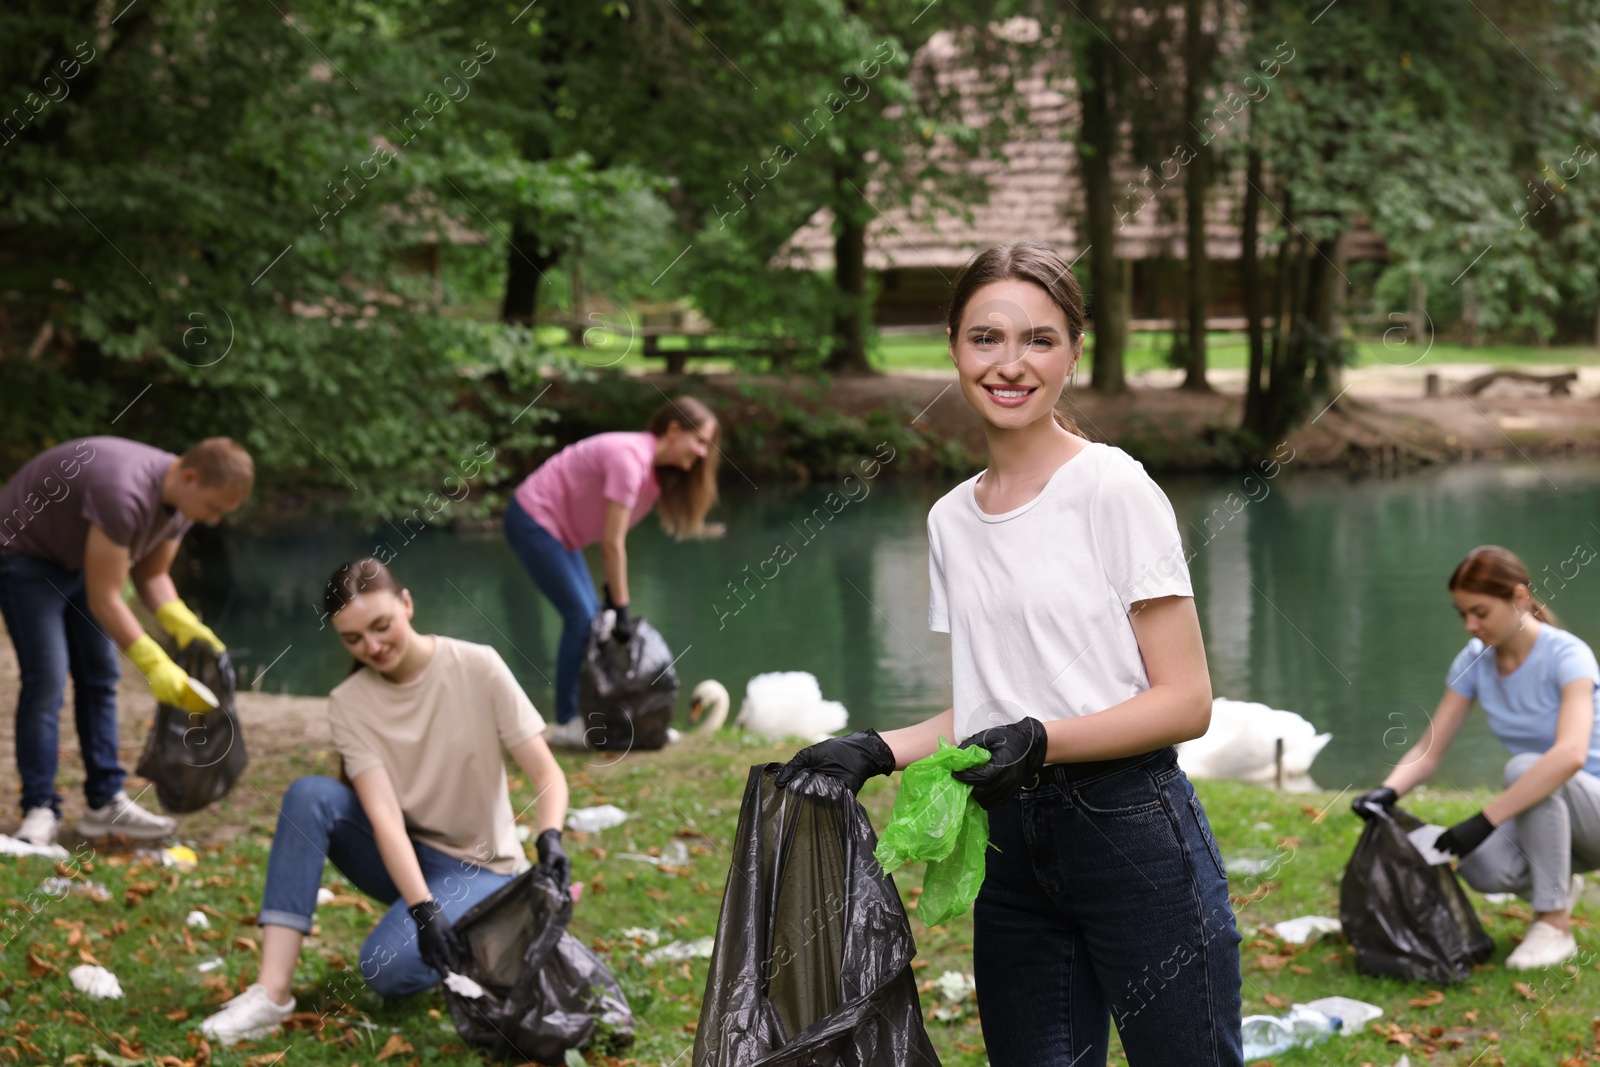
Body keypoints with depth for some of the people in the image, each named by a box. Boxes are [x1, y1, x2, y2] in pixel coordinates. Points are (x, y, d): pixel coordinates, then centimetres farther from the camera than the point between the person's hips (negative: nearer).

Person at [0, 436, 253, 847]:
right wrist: (154, 664, -33)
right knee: (46, 679, -15)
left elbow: (151, 575, 3)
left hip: (78, 560, 9)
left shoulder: (180, 500, -11)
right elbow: (104, 598, -33)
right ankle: (39, 810, -9)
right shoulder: (125, 493, -39)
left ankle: (105, 802, 8)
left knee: (99, 676, 4)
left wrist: (185, 625, -14)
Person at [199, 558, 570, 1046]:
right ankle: (272, 993, -28)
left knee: (388, 967, -31)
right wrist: (423, 909, -34)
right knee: (309, 795, -25)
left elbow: (546, 774, -13)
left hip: (479, 869, -3)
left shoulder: (477, 667, -13)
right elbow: (383, 814, -20)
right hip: (402, 859, 4)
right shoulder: (349, 703, -8)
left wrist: (549, 839, -35)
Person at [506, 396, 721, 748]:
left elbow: (611, 540, 3)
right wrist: (621, 608, -21)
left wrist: (615, 600, 0)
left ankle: (584, 715, 10)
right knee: (581, 617, -12)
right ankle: (566, 724, -8)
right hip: (532, 520, -10)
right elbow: (612, 543, -25)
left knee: (593, 617, 8)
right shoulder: (631, 458, -26)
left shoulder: (653, 468, 3)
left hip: (556, 529, 10)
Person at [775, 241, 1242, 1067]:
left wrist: (1041, 742, -21)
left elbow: (1185, 702, -9)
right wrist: (876, 751, 3)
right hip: (1011, 843, 6)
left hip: (1132, 834, -6)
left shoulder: (1114, 489, -6)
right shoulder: (951, 520, 12)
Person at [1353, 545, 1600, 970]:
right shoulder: (1474, 662, -3)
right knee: (1482, 867, -28)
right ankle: (1557, 887, 8)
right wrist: (1388, 791, -26)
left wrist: (1485, 821, -45)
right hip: (1540, 818, 5)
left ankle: (1554, 926, -20)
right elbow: (1429, 751, -4)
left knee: (1524, 767, -35)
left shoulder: (1566, 655, -23)